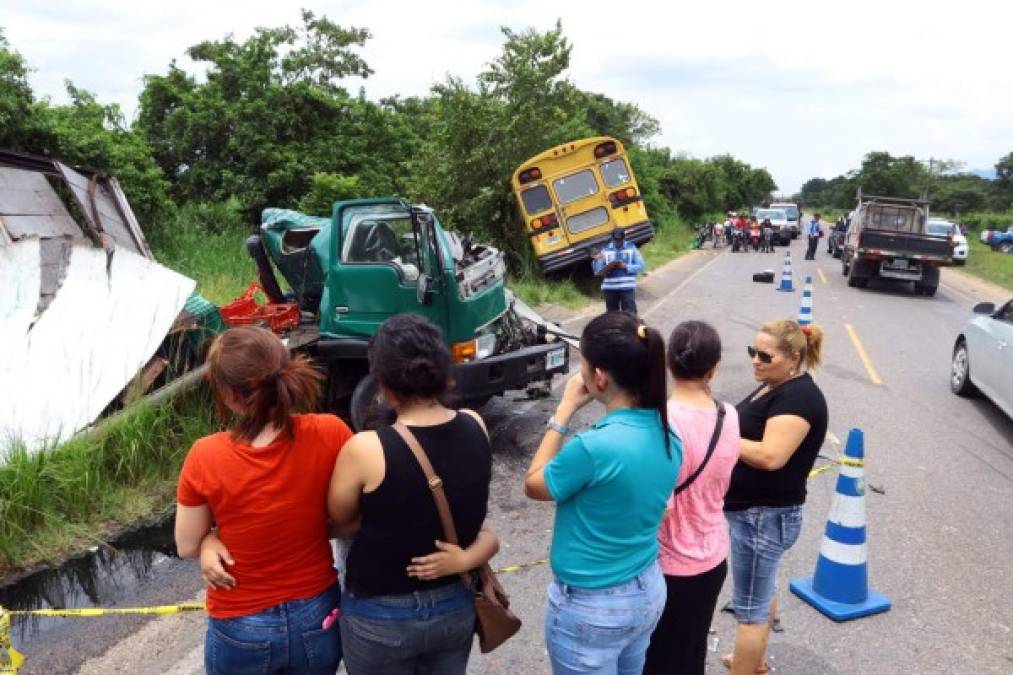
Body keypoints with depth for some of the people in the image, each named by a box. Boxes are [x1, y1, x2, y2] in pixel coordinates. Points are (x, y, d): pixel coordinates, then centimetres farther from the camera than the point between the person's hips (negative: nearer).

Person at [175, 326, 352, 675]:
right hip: (317, 617, 1)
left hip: (241, 629, -1)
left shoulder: (205, 457, -23)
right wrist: (303, 528, -2)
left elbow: (187, 546, -7)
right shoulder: (330, 434, -21)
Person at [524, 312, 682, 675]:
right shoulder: (667, 435, -7)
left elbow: (533, 485, -11)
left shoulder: (594, 446, -31)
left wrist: (564, 411, -10)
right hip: (648, 590, 7)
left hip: (591, 607, -7)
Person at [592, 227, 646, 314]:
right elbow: (597, 271, 2)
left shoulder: (631, 248, 4)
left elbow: (641, 266, -1)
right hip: (610, 288, 2)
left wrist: (626, 267, -14)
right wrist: (597, 260, -17)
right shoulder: (605, 250, 5)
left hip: (627, 287, -2)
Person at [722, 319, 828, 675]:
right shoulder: (776, 387, 10)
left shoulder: (798, 397, -21)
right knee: (761, 593, 26)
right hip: (757, 511, 10)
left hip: (764, 516, -10)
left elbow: (771, 455, -30)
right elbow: (751, 433, 16)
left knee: (749, 607, 2)